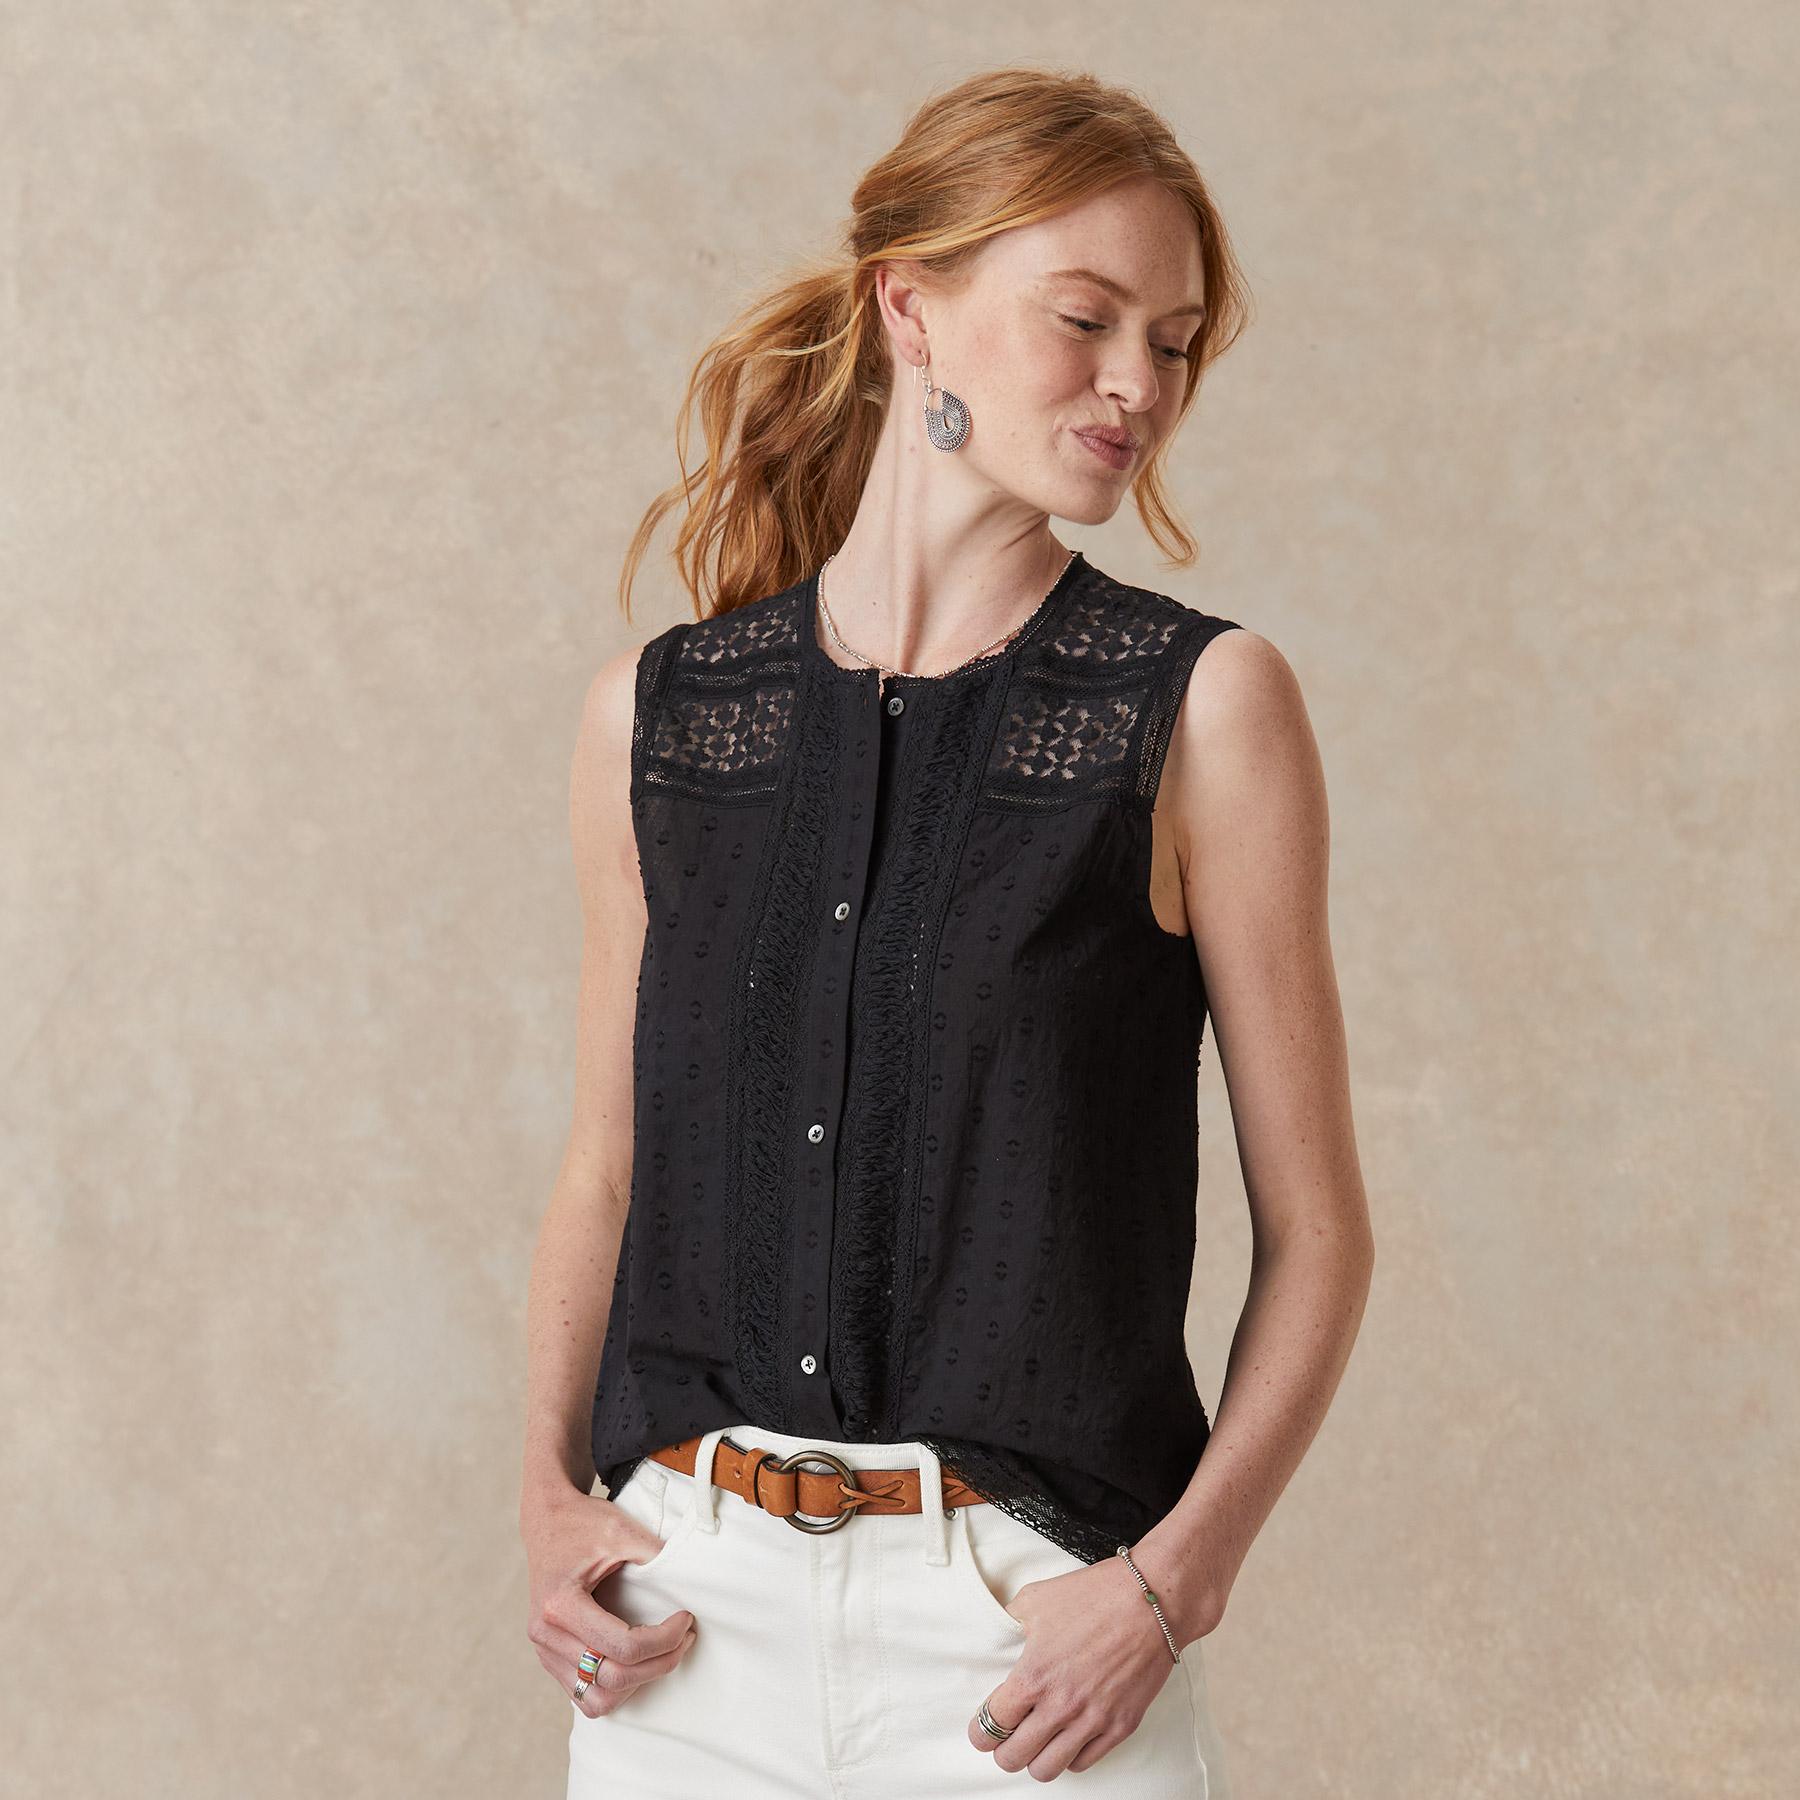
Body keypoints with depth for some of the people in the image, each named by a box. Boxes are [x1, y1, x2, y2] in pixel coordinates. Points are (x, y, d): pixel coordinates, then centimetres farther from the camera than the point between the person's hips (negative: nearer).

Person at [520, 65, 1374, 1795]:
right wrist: (551, 1493, 1)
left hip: (1031, 1635, -2)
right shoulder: (658, 713, 4)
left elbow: (1314, 1228, -3)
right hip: (690, 1617, 2)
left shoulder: (1201, 707, -4)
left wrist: (1175, 1577, -13)